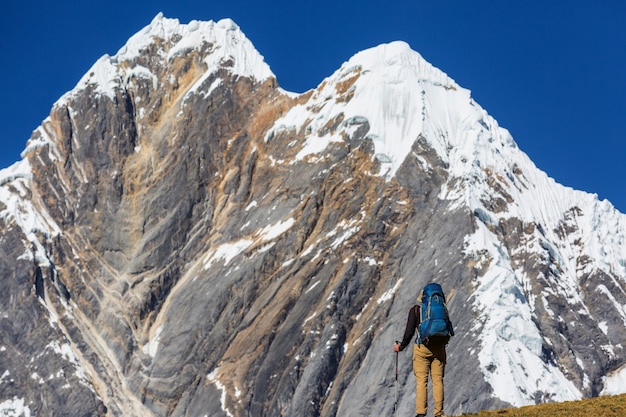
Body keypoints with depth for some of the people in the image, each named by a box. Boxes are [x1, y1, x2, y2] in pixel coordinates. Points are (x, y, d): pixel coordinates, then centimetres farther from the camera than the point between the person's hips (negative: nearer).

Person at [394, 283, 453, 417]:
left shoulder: (415, 309, 0)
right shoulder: (442, 309, 9)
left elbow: (409, 332, -3)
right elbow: (449, 330, 10)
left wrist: (400, 347, 10)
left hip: (422, 348, -2)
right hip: (439, 349, 3)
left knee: (421, 381, -2)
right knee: (438, 381, 5)